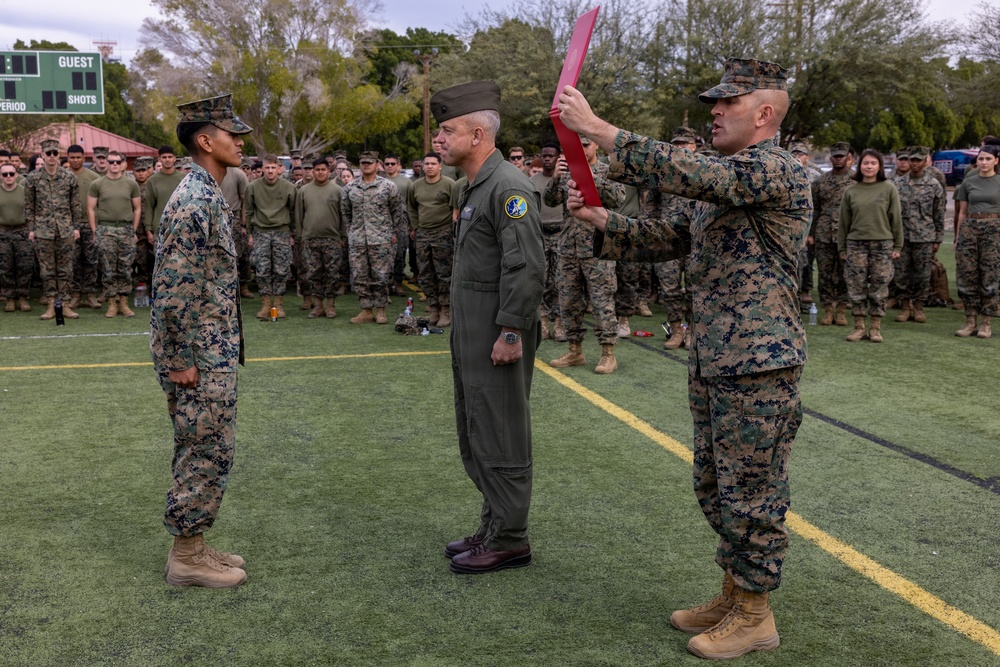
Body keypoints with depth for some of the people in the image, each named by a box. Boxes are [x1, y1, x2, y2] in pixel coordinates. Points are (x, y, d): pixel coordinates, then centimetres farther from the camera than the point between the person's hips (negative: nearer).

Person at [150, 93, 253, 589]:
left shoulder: (208, 196, 13)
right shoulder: (194, 203, -19)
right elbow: (171, 289, -23)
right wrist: (180, 362, -19)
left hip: (213, 356, 10)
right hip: (200, 361, -10)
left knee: (203, 456, 16)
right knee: (208, 456, 0)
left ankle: (192, 548, 28)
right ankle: (187, 559, 13)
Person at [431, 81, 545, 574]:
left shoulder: (508, 186, -16)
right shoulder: (476, 187, 16)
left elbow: (526, 266, -23)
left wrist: (511, 333, -23)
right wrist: (465, 333, 18)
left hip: (498, 338, -10)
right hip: (472, 338, 10)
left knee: (499, 440, -1)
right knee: (476, 437, 16)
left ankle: (509, 541, 10)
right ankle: (494, 527, 28)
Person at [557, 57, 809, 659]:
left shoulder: (780, 171, -14)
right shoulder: (726, 180, 16)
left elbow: (691, 173, -28)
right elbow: (673, 241, 18)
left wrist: (599, 129, -25)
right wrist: (602, 220, 4)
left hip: (759, 366, -10)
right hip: (713, 363, 10)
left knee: (752, 496, 2)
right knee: (716, 489, 18)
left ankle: (755, 616, 18)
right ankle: (734, 597, 33)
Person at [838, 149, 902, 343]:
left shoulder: (889, 189, 2)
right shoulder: (851, 191, 6)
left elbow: (896, 219, 3)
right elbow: (844, 222, 8)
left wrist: (897, 246, 1)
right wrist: (842, 248, 6)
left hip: (882, 244, -1)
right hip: (856, 244, 1)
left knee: (879, 288, 2)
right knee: (856, 287, 1)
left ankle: (875, 327, 11)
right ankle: (859, 327, 10)